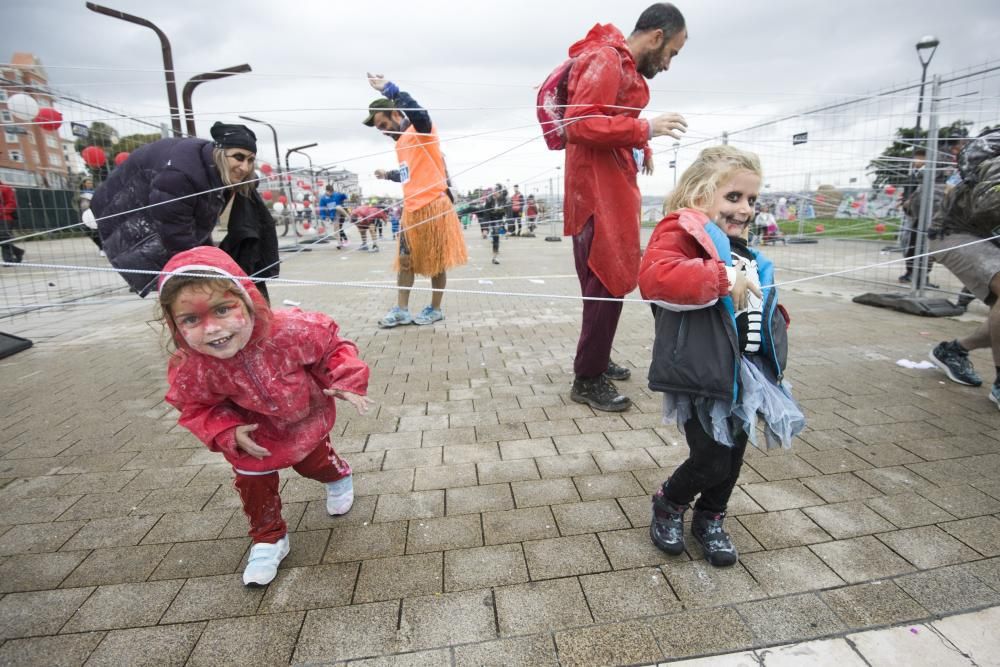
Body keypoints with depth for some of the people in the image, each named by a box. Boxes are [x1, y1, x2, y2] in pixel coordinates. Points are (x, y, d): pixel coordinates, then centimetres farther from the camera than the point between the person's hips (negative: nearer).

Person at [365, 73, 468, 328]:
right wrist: (388, 175, 41)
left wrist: (389, 88, -30)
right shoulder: (400, 143, 18)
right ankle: (401, 311, 10)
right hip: (411, 210, 8)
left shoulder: (421, 131, -6)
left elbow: (420, 114, -30)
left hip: (433, 206, -8)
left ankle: (435, 310, 13)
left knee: (436, 262, 2)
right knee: (405, 260, 5)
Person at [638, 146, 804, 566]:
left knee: (734, 453, 16)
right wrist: (723, 278, -27)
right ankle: (668, 505, 27)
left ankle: (710, 520, 39)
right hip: (703, 372, -8)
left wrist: (773, 316, 13)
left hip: (746, 371, 9)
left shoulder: (742, 249, 18)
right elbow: (654, 276, -30)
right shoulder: (682, 231, -9)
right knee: (712, 460, -4)